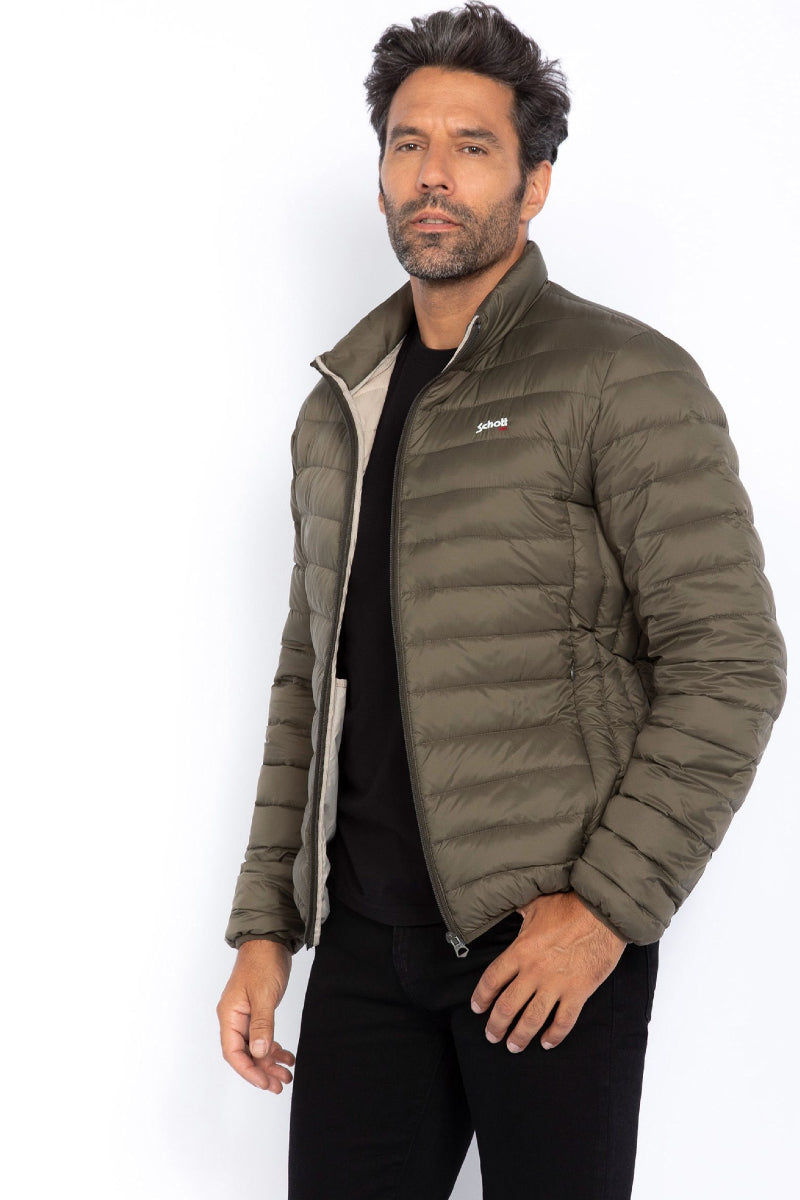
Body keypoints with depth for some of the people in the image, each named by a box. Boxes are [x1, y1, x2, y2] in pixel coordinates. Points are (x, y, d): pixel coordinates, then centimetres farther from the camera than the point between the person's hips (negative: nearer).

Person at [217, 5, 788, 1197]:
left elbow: (731, 663, -12)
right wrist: (264, 923, 11)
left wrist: (608, 905, -16)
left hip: (554, 930, -5)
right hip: (367, 929, 5)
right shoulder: (338, 409, 13)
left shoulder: (625, 380, -7)